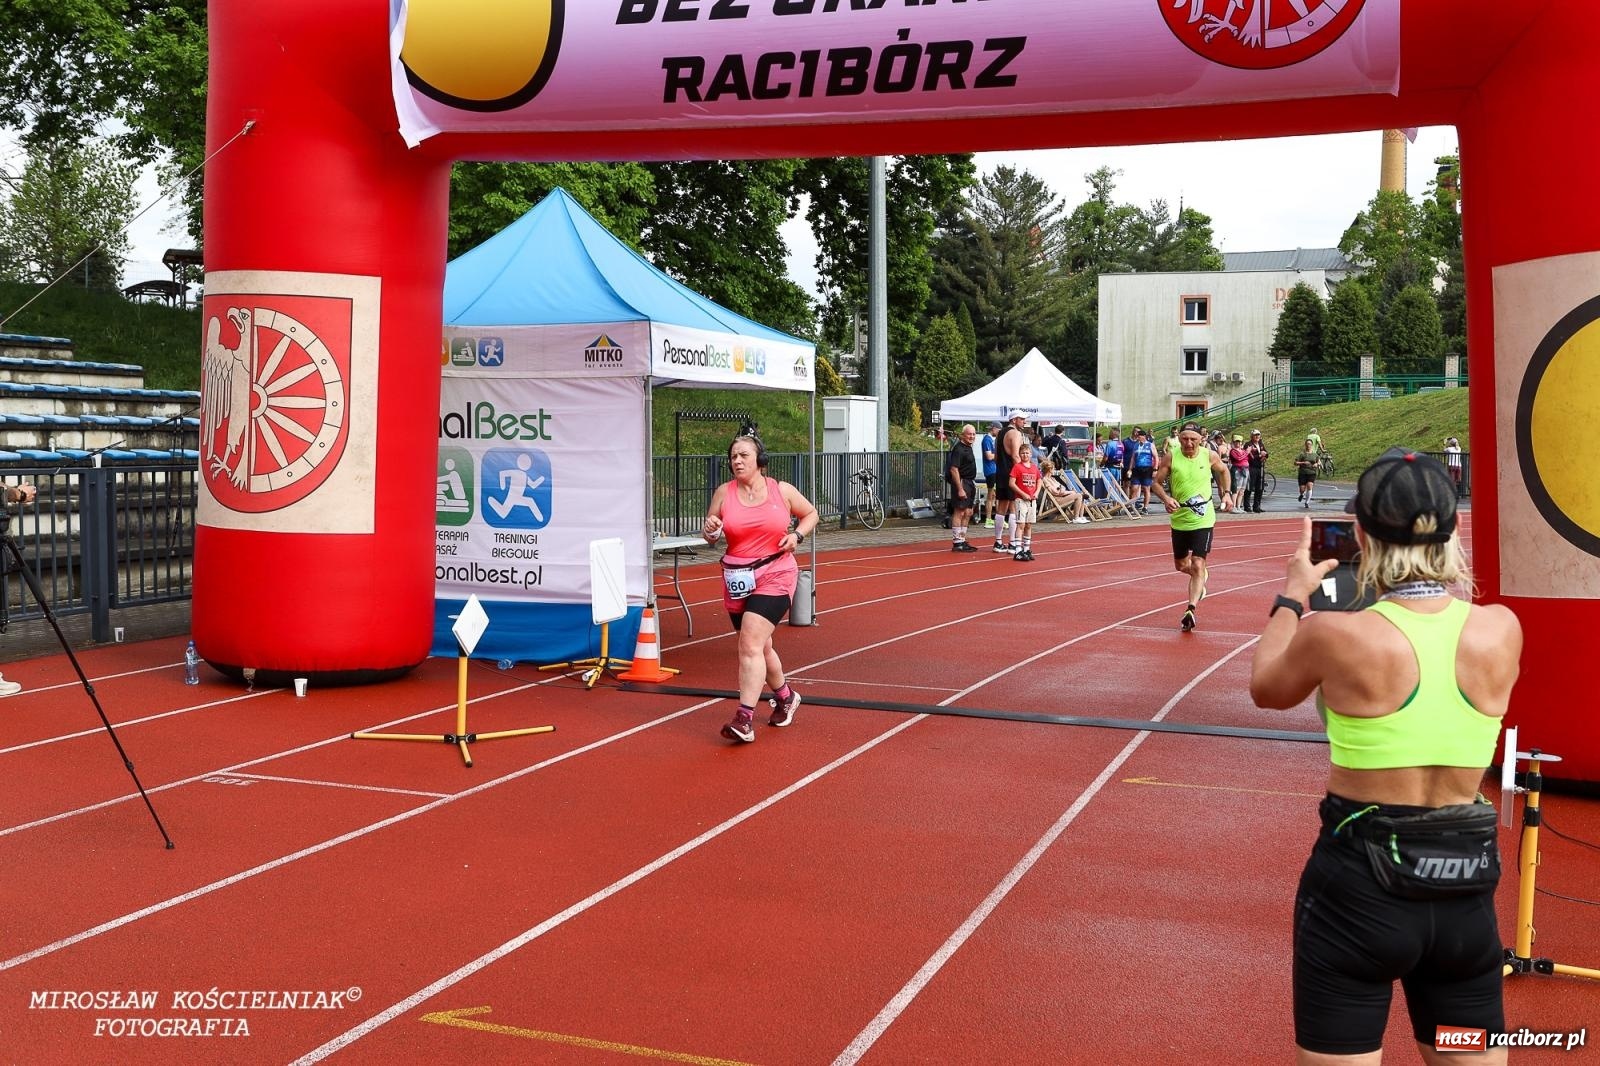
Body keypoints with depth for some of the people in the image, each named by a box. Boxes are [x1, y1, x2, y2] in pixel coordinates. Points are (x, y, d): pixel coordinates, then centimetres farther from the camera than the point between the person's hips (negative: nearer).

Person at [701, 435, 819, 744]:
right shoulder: (724, 492, 2)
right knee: (758, 646, 16)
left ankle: (744, 720, -19)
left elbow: (810, 513, 14)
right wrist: (710, 530, -15)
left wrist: (797, 535, -4)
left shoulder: (782, 490, -1)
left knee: (750, 644, -18)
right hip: (737, 580, 4)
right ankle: (785, 697, 42)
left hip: (775, 576, -4)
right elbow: (710, 533, 9)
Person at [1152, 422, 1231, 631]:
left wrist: (1226, 493, 6)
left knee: (1197, 565, -11)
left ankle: (1191, 609, -12)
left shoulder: (1210, 456, -7)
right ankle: (1200, 580, 48)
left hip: (1203, 520, -2)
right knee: (1180, 565, 16)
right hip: (1179, 519, 2)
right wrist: (1166, 499, -20)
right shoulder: (1170, 458, -10)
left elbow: (1223, 471, 14)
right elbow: (1157, 482, -2)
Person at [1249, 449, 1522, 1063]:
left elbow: (1265, 689, 4)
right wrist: (1451, 577, 22)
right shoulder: (1502, 630, -8)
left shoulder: (1335, 635, -18)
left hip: (1357, 888, -3)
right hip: (1465, 891, 4)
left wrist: (1293, 595, 16)